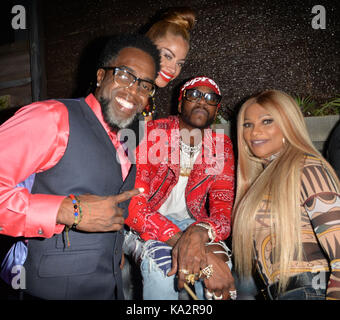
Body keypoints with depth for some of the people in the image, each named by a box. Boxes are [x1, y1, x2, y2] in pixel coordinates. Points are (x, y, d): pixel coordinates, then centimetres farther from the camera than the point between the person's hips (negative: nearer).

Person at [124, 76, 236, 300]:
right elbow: (132, 203, -25)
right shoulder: (151, 133, -15)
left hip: (189, 221, 3)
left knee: (220, 264, -25)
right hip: (144, 223, -2)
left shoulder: (221, 147, -3)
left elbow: (224, 209, -10)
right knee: (161, 260, -33)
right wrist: (180, 239, -39)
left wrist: (200, 233, -35)